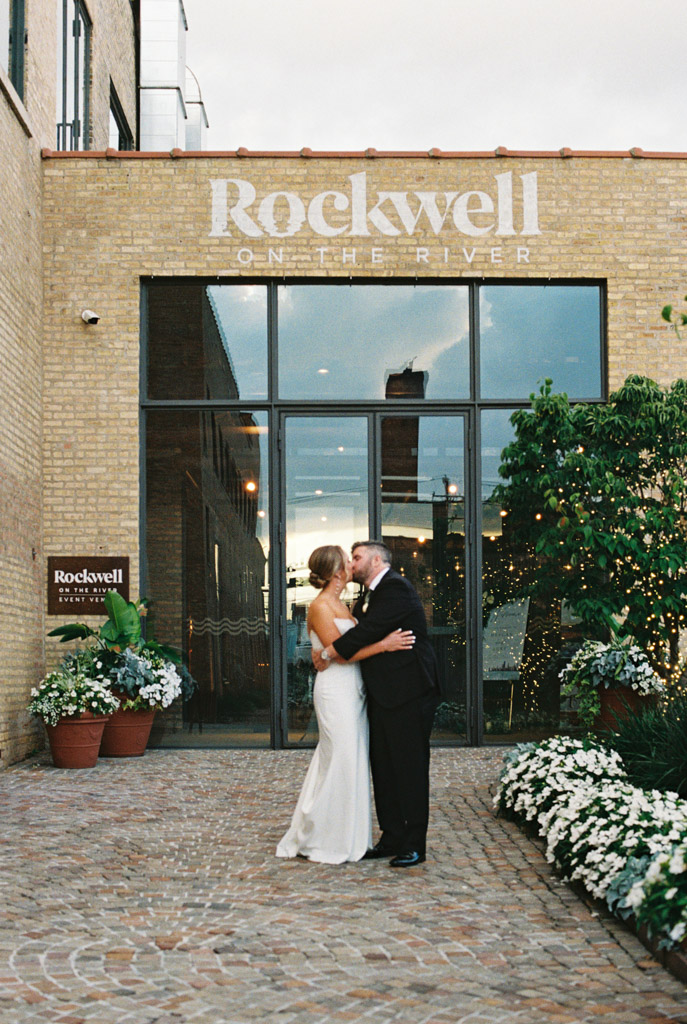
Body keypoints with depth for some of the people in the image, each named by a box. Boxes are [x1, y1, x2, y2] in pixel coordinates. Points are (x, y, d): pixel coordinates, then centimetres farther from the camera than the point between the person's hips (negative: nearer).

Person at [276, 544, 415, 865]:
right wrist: (384, 645, -20)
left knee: (351, 763, 12)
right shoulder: (320, 606, -13)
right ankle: (315, 841, 7)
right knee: (338, 765, -5)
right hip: (335, 691, -9)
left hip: (351, 691, 9)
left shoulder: (339, 605, 15)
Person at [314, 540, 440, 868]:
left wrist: (328, 653, -10)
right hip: (382, 695, 10)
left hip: (408, 695, -10)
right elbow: (358, 629, 17)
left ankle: (414, 845, 2)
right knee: (383, 767, 11)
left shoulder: (396, 588, -14)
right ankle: (392, 838, 19)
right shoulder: (367, 597, 18)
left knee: (410, 768, -4)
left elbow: (367, 632, -20)